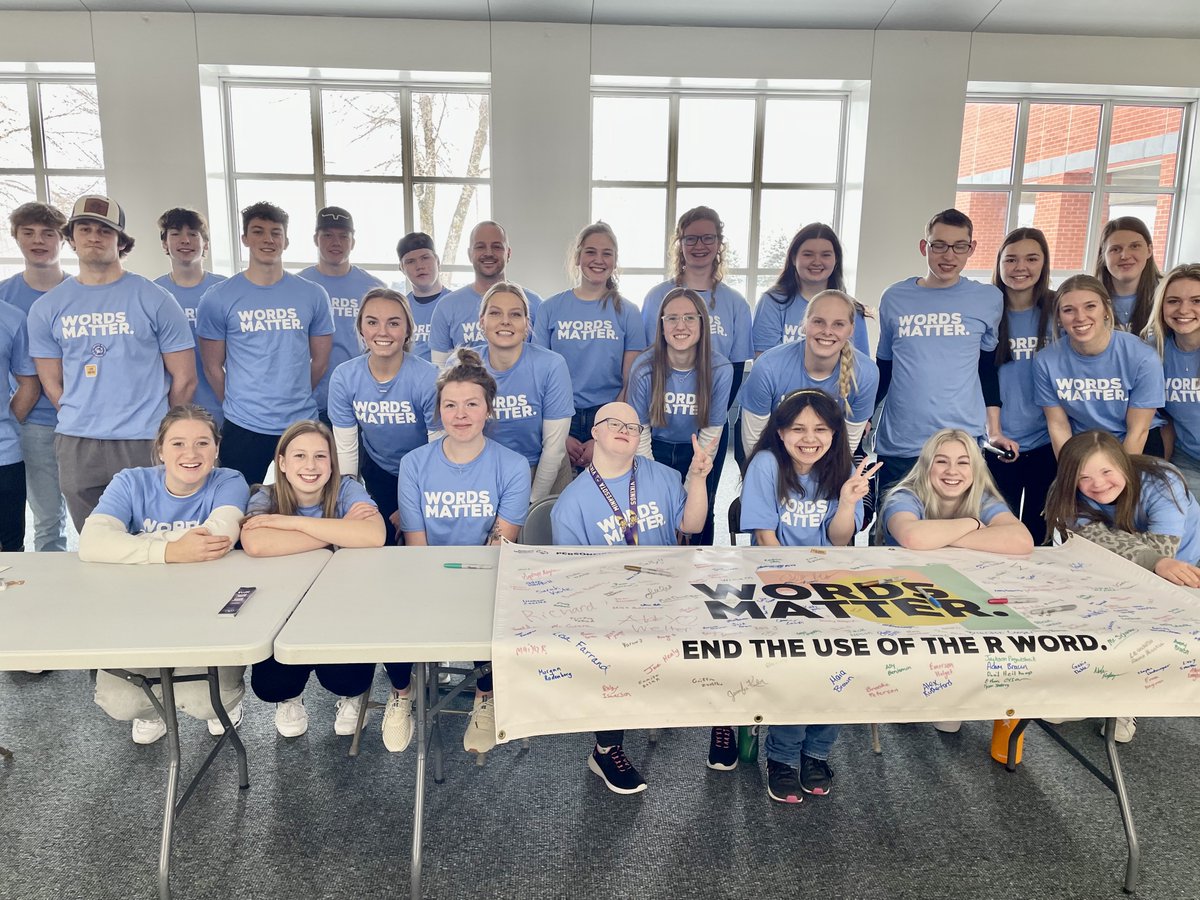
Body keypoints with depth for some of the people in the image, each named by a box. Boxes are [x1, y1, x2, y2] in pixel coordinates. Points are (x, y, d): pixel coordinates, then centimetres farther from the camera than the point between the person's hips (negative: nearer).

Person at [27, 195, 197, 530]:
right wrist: (82, 422, 9)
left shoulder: (154, 300, -1)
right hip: (76, 448, 3)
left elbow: (184, 379, 1)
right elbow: (51, 382, 13)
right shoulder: (47, 308, 8)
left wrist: (161, 432, 7)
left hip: (145, 443, -3)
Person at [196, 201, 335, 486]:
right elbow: (213, 366, 5)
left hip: (302, 423, 1)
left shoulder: (313, 295, 3)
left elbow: (320, 360, 9)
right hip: (243, 429, -1)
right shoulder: (217, 298, -1)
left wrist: (294, 401, 11)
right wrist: (238, 407, 8)